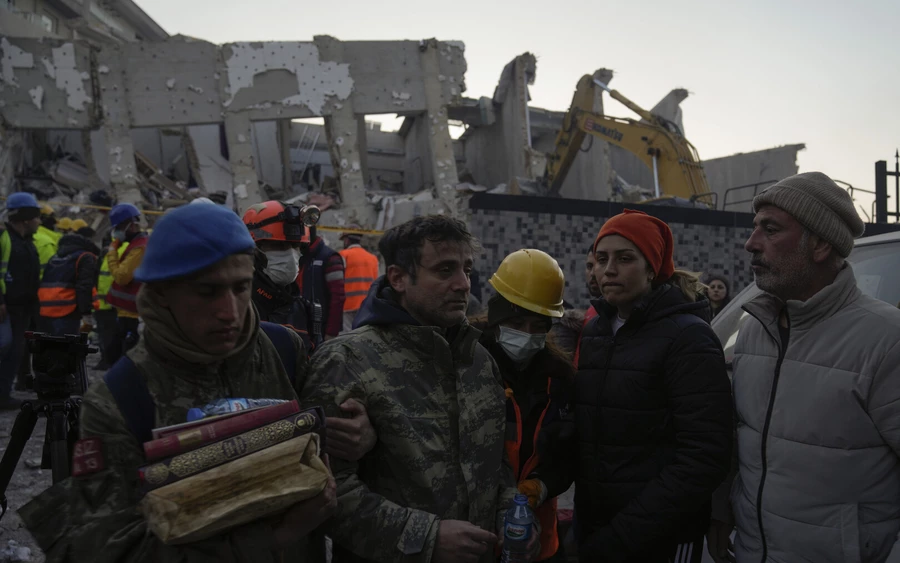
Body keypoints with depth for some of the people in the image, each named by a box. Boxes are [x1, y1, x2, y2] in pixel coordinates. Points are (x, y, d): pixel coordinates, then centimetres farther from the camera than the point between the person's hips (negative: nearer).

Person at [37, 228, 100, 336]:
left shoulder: (56, 256, 26)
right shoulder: (85, 257, 1)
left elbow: (46, 282, 25)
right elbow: (84, 286, -12)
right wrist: (86, 311, -15)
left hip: (44, 310, 8)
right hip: (66, 312, -8)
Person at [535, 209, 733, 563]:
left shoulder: (688, 337, -12)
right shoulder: (592, 334, 5)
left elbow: (704, 458, -18)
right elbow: (580, 434, 8)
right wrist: (546, 482, -10)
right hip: (591, 528, 5)